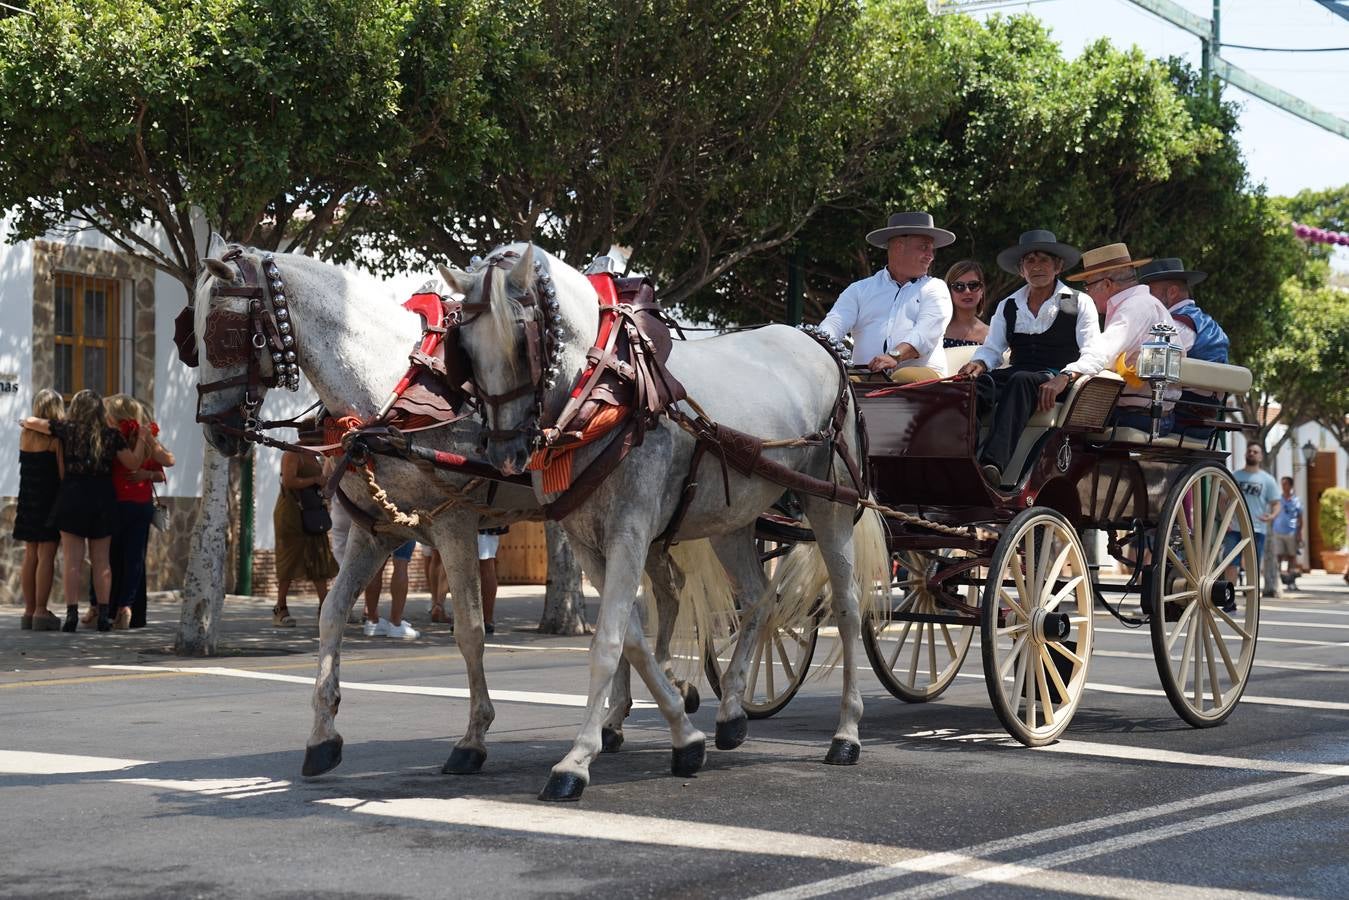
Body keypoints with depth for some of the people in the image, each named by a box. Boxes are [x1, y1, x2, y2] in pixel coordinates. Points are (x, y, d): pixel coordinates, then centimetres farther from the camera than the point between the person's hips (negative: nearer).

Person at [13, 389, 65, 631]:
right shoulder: (57, 437, -10)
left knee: (30, 555, 9)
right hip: (49, 500, -6)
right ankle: (41, 611, -8)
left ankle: (29, 611, 10)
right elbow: (63, 473, -12)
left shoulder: (25, 433, 7)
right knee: (46, 555, -5)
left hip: (27, 500, 6)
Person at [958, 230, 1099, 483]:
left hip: (1056, 381, -4)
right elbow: (991, 349, 17)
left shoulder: (1080, 304, 10)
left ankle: (993, 463, -57)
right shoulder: (1008, 307, 23)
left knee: (1020, 381, -39)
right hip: (1017, 376, 4)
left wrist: (1063, 378, -21)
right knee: (976, 381, -30)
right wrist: (978, 363, -10)